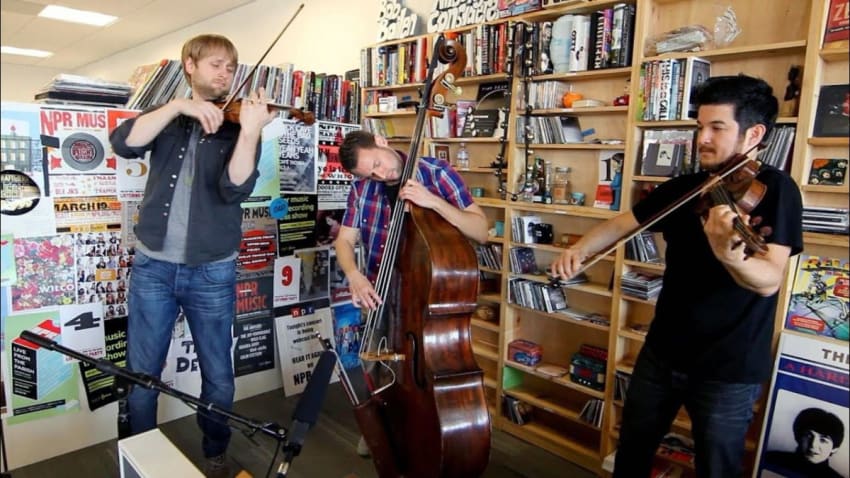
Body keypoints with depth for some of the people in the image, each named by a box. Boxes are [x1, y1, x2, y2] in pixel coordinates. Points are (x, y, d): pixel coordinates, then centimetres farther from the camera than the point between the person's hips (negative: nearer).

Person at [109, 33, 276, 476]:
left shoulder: (238, 126, 2)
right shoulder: (168, 116, 9)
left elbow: (234, 190, -16)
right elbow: (123, 143, -12)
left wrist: (250, 130, -29)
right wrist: (178, 106, -20)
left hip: (212, 272, -1)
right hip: (152, 265, 2)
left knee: (218, 377, 9)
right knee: (140, 376, 11)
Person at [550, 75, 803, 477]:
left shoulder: (776, 189, -15)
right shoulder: (683, 187, 1)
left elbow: (769, 281, -28)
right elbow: (624, 222, 7)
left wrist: (729, 254, -50)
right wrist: (579, 249, -12)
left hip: (728, 366, -5)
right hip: (662, 351, 5)